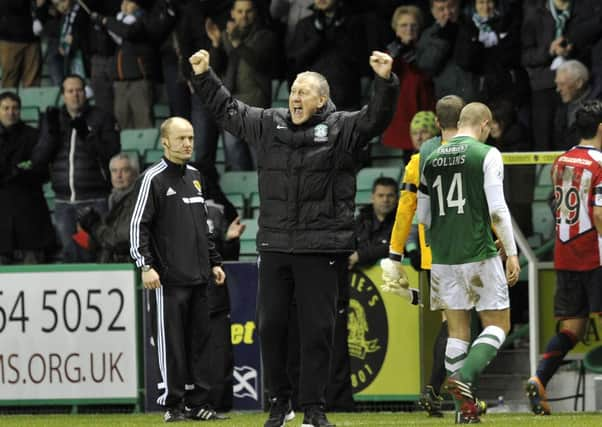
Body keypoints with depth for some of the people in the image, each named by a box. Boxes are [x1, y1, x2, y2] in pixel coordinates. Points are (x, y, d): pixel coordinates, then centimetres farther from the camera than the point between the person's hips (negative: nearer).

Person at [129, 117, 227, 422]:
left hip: (198, 277, 7)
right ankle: (173, 405, 1)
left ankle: (198, 403, 11)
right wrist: (145, 266, -17)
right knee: (172, 342, -4)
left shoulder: (194, 176, 17)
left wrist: (214, 261, 20)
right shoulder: (153, 179, -5)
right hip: (169, 279, -7)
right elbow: (138, 225, -9)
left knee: (199, 340, 7)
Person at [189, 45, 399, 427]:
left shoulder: (342, 129, -2)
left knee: (318, 329, -1)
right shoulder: (269, 124, 11)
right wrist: (205, 77, 21)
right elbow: (228, 110, 22)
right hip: (275, 245, 4)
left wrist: (386, 81, -31)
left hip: (321, 248, -4)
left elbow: (378, 116, -15)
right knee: (270, 325, 7)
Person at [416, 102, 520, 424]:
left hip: (443, 258, 5)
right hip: (479, 253, -5)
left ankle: (465, 408, 7)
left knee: (457, 330, 9)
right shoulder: (487, 155, -6)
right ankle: (464, 378, -18)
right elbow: (497, 210, -13)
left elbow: (422, 216, 14)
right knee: (497, 325, 5)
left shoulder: (432, 159, 9)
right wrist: (512, 252, -7)